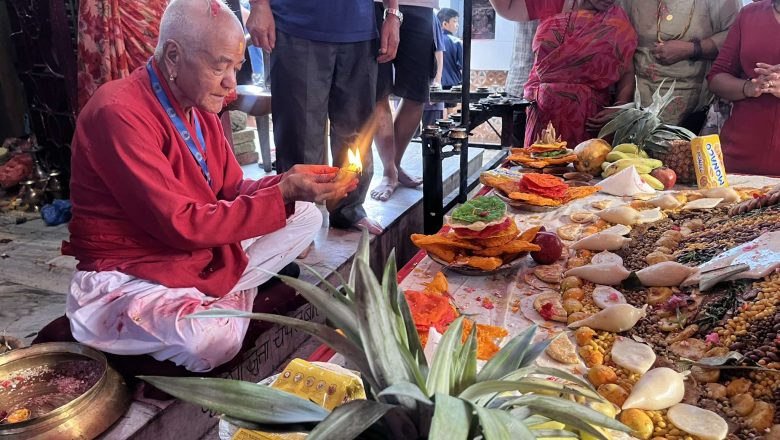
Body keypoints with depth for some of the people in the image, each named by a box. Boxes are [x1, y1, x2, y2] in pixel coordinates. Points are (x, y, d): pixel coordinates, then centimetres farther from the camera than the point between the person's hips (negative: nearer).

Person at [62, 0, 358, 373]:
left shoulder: (200, 110, 5)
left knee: (306, 217, 6)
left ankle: (219, 298, -2)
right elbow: (181, 224, -26)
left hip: (203, 253, 9)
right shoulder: (119, 113, -22)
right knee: (214, 338, -38)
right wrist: (282, 194, -24)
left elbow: (233, 191, 7)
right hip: (128, 277, -8)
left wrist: (287, 183, -13)